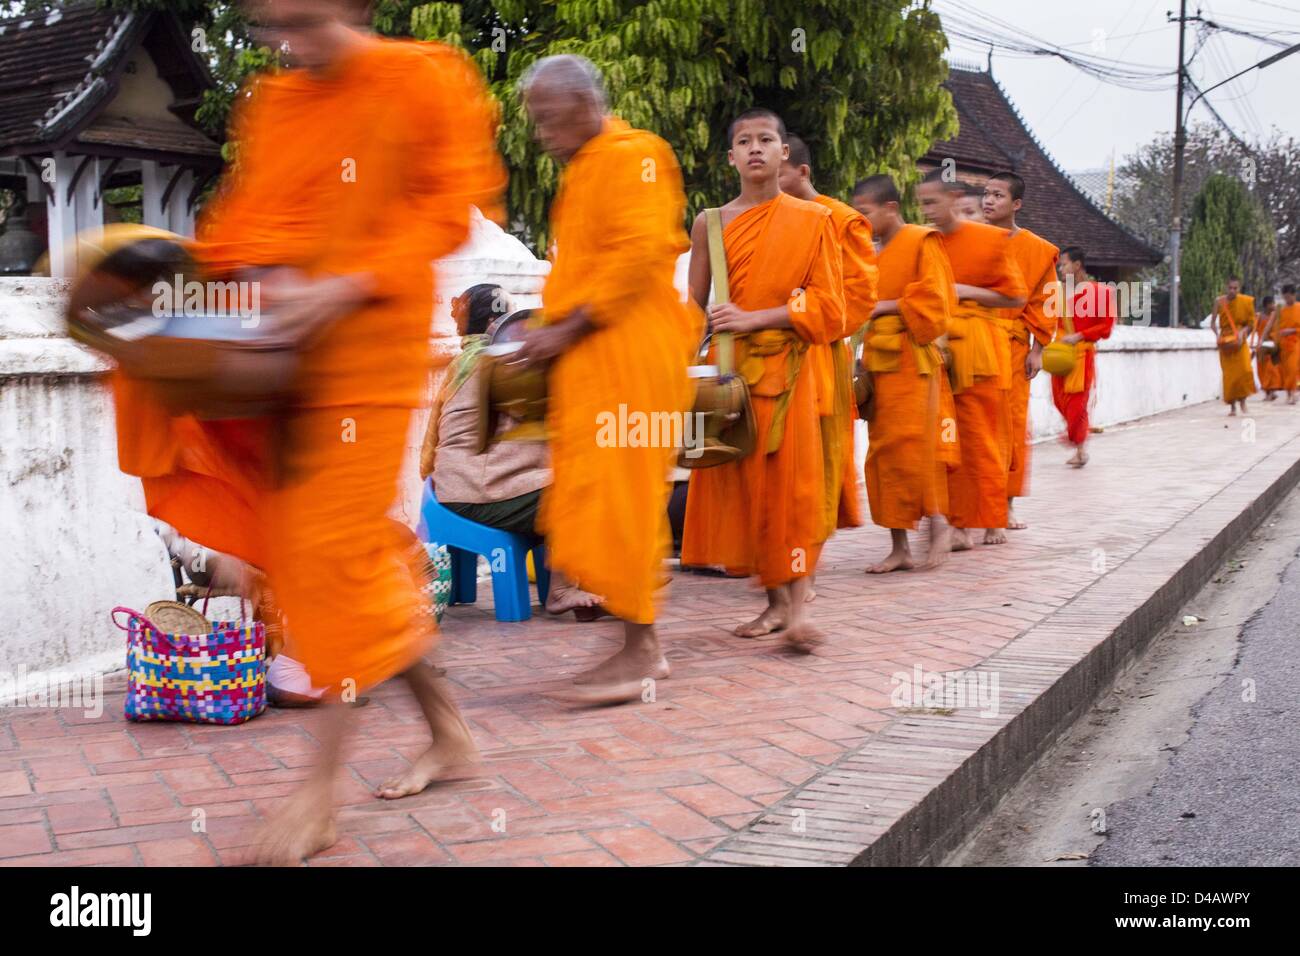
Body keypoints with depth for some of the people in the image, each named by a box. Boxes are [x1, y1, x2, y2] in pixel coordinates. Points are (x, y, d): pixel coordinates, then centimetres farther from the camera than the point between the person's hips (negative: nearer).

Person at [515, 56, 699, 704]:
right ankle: (644, 644, 13)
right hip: (588, 359, 10)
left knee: (620, 495, -10)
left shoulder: (631, 156, -6)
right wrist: (555, 330, 11)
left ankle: (637, 654, -4)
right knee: (596, 497, 7)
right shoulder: (581, 171, 23)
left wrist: (567, 329, -18)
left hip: (628, 351, -10)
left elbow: (636, 257, -17)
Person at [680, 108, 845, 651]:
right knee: (741, 483, 1)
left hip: (786, 367, -2)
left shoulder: (812, 220, 3)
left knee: (789, 482, -7)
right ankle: (776, 601, 10)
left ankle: (797, 606, -8)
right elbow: (695, 310, 8)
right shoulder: (710, 223, 8)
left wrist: (753, 319, -13)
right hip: (729, 368, 2)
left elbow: (827, 306, -3)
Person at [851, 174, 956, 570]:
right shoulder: (876, 253, 18)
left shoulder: (922, 242, -4)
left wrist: (887, 306, -10)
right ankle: (899, 546, 8)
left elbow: (932, 299, -12)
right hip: (878, 359, 7)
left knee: (910, 446, -11)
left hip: (910, 359, -7)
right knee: (883, 450, 4)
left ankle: (938, 522, 10)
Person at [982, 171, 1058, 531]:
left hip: (1012, 348, 0)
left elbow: (1042, 303, 4)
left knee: (1012, 424, 1)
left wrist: (1037, 349, -1)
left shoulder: (1037, 250, 3)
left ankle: (1006, 504, 10)